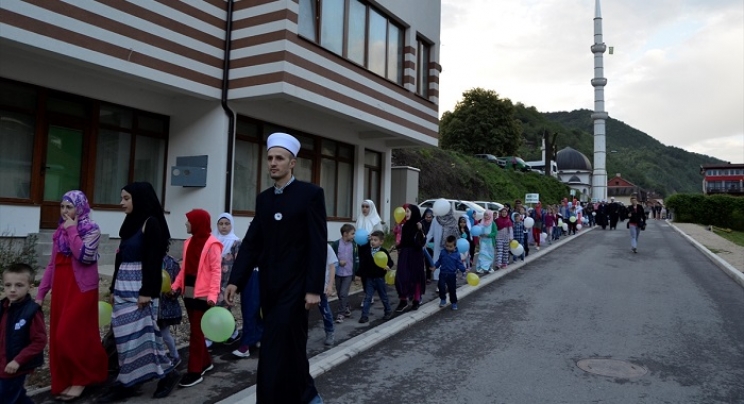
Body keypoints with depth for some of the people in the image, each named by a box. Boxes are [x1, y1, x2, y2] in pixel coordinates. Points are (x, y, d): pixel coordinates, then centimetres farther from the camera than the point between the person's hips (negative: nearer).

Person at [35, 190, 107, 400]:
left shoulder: (91, 229, -7)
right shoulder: (59, 231, 12)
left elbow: (85, 256, -23)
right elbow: (52, 264, 14)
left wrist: (72, 230, -16)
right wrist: (40, 293, 12)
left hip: (80, 289, -7)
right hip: (61, 289, 7)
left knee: (70, 335, -8)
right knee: (59, 337, 8)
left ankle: (81, 379, 9)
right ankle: (66, 381, 20)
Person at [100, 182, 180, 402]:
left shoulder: (151, 223, -11)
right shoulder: (130, 222, 14)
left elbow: (153, 260, -17)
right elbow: (121, 258, 16)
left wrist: (146, 291, -20)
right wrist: (114, 288, 17)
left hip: (140, 286, -8)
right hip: (125, 286, 8)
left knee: (140, 333, -4)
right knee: (125, 335, 9)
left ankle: (167, 373, 11)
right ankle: (127, 383, 17)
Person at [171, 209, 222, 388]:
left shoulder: (212, 244, -12)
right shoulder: (190, 242, 12)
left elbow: (216, 271, -15)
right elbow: (185, 268, 15)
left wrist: (213, 294, -23)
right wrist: (175, 285, 4)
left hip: (202, 295, -7)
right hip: (189, 293, 7)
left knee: (196, 332, -2)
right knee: (196, 331, 15)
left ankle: (195, 372, 7)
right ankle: (205, 362, 30)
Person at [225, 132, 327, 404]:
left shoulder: (311, 193, -7)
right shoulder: (263, 198, 11)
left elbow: (318, 245, -11)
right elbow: (251, 243, 9)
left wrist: (314, 288, -15)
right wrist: (235, 280, 0)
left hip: (294, 286, -6)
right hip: (269, 286, 6)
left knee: (277, 352, -6)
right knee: (289, 346, 15)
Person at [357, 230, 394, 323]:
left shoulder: (383, 252, -10)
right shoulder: (367, 250, -2)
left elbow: (390, 262, -4)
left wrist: (388, 266, -27)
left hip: (379, 278, -2)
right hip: (369, 278, 2)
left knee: (384, 297, 14)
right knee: (367, 298, 1)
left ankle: (388, 311, 34)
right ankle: (365, 315, 4)